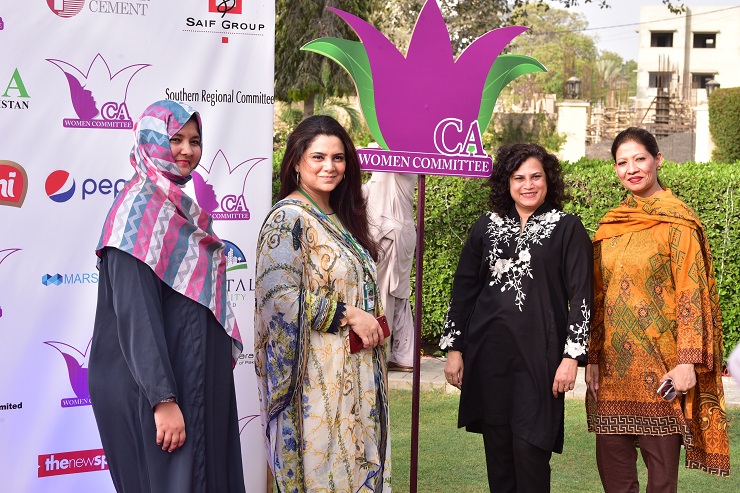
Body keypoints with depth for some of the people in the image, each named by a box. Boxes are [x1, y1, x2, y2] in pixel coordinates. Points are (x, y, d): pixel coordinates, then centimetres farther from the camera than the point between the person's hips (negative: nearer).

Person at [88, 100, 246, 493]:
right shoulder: (139, 206, -14)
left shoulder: (180, 206, 13)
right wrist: (163, 398, -25)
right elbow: (135, 313, -21)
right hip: (156, 385, -9)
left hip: (197, 378, 9)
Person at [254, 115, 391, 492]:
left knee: (353, 461, 11)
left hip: (353, 371, 8)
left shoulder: (339, 218, 14)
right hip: (316, 374, -8)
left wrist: (370, 321, 9)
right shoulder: (289, 217, -11)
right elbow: (280, 295, -20)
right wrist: (349, 314, -16)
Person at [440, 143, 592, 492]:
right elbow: (463, 289, 13)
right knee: (497, 449, 7)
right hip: (488, 352, 3)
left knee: (529, 450, -6)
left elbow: (581, 295, -3)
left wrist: (572, 356, -9)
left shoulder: (567, 229, 1)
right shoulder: (487, 227, 10)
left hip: (538, 355, -3)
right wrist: (454, 349, 8)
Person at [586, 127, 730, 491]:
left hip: (659, 362, -5)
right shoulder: (610, 225, 11)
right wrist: (592, 358, 8)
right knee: (612, 463, 6)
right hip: (613, 363, 5)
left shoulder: (677, 222, -5)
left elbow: (691, 294, -10)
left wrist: (687, 363, -16)